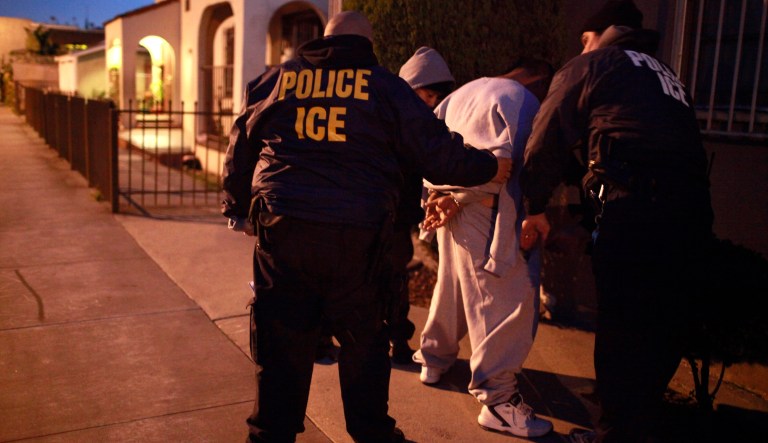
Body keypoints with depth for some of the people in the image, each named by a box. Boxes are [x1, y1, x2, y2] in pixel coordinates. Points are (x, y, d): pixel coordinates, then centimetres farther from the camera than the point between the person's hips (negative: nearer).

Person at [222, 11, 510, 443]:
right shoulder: (387, 87, 4)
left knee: (281, 340, 11)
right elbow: (438, 152, 1)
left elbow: (241, 147, 19)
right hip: (358, 236, -1)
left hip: (282, 229, 2)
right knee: (364, 339, 14)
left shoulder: (276, 79, 12)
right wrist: (491, 167, 17)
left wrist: (239, 207, 31)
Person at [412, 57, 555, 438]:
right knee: (504, 298, -6)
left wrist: (438, 191, 8)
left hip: (453, 205, 9)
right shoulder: (522, 100, -7)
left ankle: (434, 357, 39)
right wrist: (457, 199, -11)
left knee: (452, 283, 24)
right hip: (481, 211, -9)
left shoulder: (468, 91, 19)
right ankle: (497, 398, -4)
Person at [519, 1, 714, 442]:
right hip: (693, 204, 7)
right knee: (665, 324, 15)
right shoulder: (664, 73, 29)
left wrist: (535, 207, 11)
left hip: (635, 206, -7)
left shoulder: (590, 65, 8)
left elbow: (547, 141, 3)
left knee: (621, 326, 2)